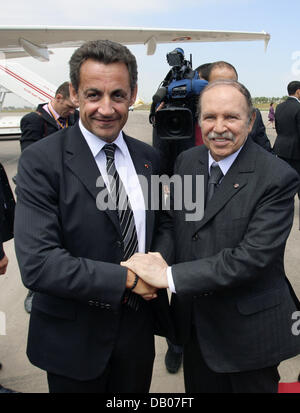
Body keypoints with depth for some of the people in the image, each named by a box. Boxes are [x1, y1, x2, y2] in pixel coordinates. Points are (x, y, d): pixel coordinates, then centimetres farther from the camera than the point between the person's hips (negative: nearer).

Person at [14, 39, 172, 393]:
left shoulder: (148, 158, 0)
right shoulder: (41, 161, -17)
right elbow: (37, 264, -24)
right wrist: (127, 278, -22)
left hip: (138, 328, 5)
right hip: (74, 339, -4)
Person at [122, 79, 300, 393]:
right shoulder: (186, 161, -1)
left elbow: (253, 256, -27)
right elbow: (171, 220, 5)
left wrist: (170, 276, -28)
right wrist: (158, 255, -17)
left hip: (248, 331, -4)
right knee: (198, 387, 24)